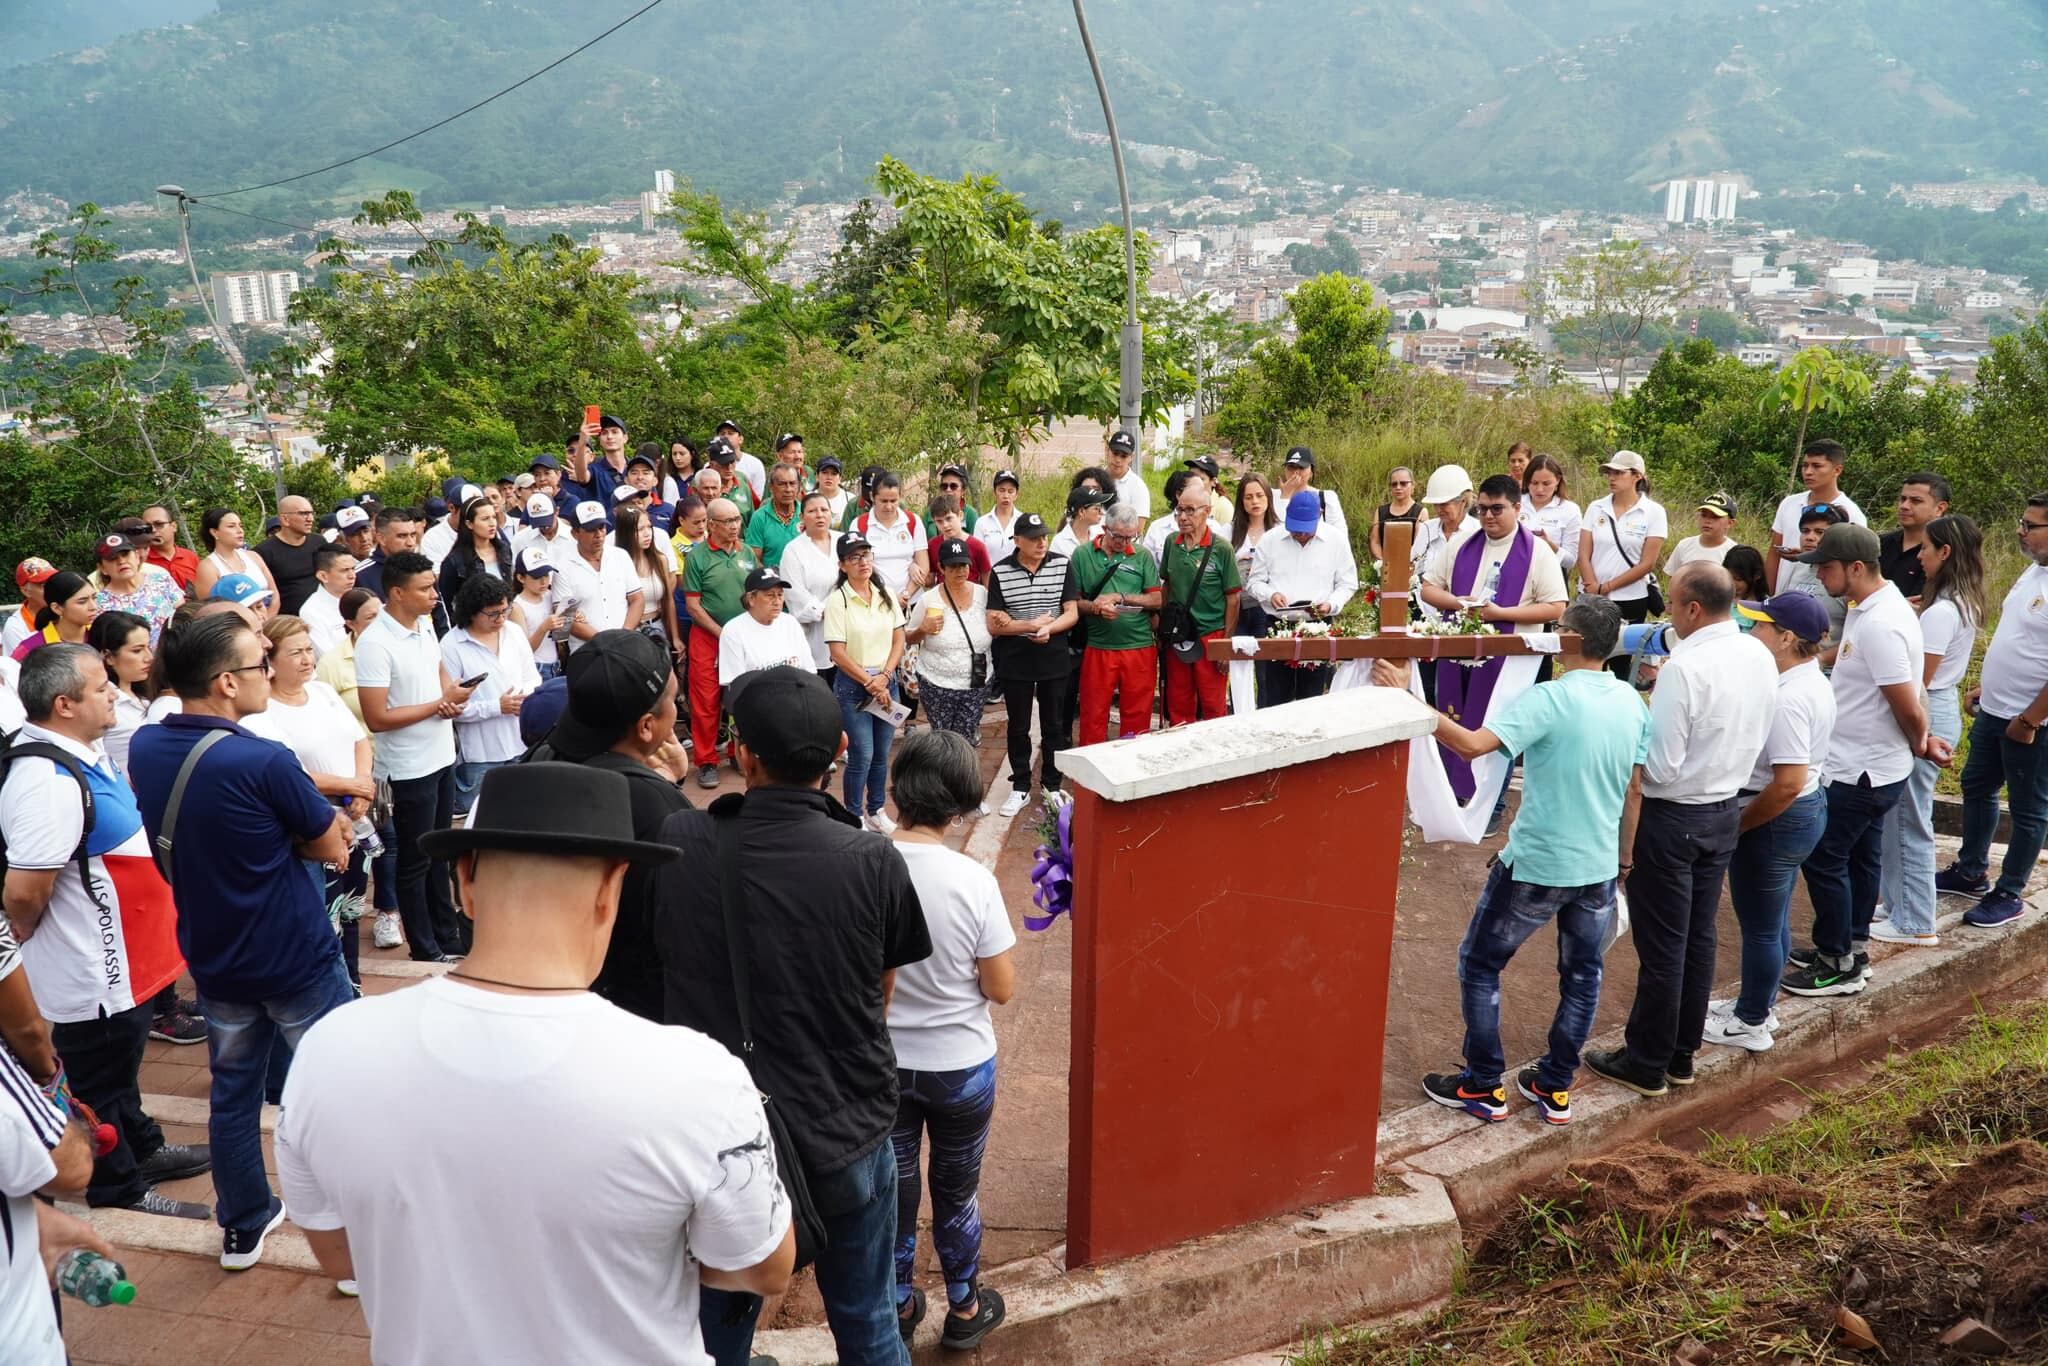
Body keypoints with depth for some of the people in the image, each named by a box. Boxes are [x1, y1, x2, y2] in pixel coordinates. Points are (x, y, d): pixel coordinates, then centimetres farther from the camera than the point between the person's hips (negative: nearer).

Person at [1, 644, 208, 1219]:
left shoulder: (82, 752, 1)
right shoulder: (49, 782, -32)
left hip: (121, 958, 10)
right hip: (90, 972, -10)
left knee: (121, 1062, 27)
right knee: (99, 1081, 11)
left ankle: (142, 1148, 47)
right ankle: (118, 1187, 29)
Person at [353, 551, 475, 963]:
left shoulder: (425, 624, 3)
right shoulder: (374, 643, -21)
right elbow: (376, 719, -23)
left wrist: (451, 693, -3)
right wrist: (439, 705, -20)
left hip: (442, 756, 8)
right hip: (410, 768, -8)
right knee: (415, 862, 6)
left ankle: (448, 937, 32)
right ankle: (426, 953, 18)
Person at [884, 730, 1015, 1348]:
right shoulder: (974, 881, -23)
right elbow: (1002, 989, -14)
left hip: (882, 1062, 2)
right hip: (960, 1065, -1)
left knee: (893, 1185, 22)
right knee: (956, 1190, 20)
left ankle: (899, 1304, 40)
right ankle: (965, 1308, 39)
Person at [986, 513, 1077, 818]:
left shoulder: (1063, 565, -3)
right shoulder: (1000, 571, -6)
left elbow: (1072, 613, -4)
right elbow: (994, 624, -7)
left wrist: (1049, 628, -21)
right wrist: (1030, 626, -16)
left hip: (1054, 659, 1)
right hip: (1014, 663, -1)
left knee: (1054, 725, 11)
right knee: (1018, 727, 10)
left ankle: (1051, 785, 25)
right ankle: (1020, 788, 22)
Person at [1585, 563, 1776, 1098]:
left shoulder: (1684, 667, -25)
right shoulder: (1760, 656, 1)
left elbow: (1659, 767, -23)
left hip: (1673, 817, -8)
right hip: (1726, 810, 8)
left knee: (1661, 946, 4)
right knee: (1699, 938, 16)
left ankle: (1647, 1064, 16)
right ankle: (1682, 1054, 28)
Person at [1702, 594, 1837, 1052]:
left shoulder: (1788, 699, -27)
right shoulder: (1812, 680, 4)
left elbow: (1787, 784, -29)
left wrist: (1737, 825, -18)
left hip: (1776, 820, -10)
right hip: (1805, 810, 10)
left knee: (1759, 925, 6)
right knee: (1773, 920, 22)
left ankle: (1750, 1024, 21)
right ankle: (1758, 1005, 37)